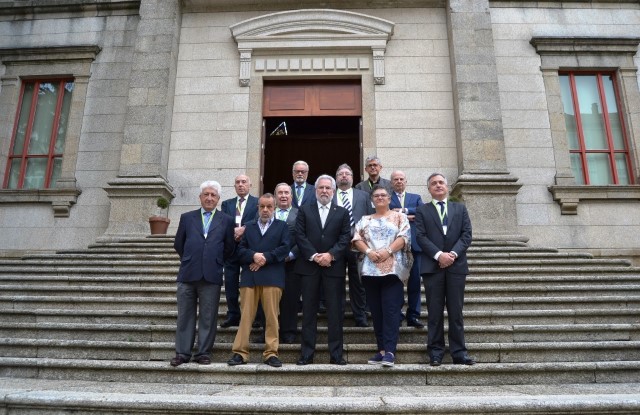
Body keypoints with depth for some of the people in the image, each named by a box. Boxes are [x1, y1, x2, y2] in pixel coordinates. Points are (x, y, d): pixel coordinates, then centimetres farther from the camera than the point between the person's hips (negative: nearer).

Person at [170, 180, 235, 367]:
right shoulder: (187, 217, 10)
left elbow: (229, 248, 9)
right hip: (188, 274, 1)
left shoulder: (226, 221, 7)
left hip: (212, 276, -1)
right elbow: (178, 244, 14)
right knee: (185, 316, 7)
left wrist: (215, 262, 9)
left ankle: (204, 353, 16)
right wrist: (190, 260, 13)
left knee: (208, 317, 5)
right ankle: (182, 353, 17)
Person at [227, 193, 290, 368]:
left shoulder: (282, 226, 13)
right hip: (249, 276, 2)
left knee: (272, 316, -1)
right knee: (246, 315, 1)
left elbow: (285, 248, -2)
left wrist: (265, 258, -10)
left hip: (272, 277, -2)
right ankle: (240, 352, 7)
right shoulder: (249, 226, 20)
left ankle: (271, 353, 6)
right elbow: (241, 250, 9)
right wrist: (253, 256, -11)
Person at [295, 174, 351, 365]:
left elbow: (345, 237, 1)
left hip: (334, 267, 0)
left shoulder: (342, 212, 10)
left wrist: (331, 255, -12)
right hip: (309, 266, 0)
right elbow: (300, 235, 0)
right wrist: (314, 256, -11)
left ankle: (336, 354, 11)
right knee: (309, 311, 5)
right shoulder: (304, 210, 9)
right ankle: (307, 353, 13)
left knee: (335, 312, 2)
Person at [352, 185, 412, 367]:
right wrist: (369, 251, -12)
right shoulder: (365, 220, 18)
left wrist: (388, 251, -16)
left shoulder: (399, 217, 10)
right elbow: (356, 239, 5)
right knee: (376, 311, 6)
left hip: (393, 269, -3)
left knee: (391, 310, -9)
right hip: (370, 270, 4)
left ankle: (389, 351, -9)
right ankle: (382, 349, 12)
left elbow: (404, 237, -4)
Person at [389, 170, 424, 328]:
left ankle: (413, 316, 12)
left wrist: (403, 210, -13)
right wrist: (406, 217, -12)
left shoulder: (416, 198, 16)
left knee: (415, 281, 3)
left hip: (413, 244, 2)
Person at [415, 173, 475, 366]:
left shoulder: (460, 208, 14)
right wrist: (439, 255, -14)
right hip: (432, 266, -1)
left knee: (456, 311, 5)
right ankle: (436, 351, 11)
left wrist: (453, 253, -11)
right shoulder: (422, 210, 9)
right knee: (435, 312, 3)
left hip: (456, 265, 1)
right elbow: (421, 236, -2)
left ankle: (459, 352, 12)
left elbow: (467, 234, 4)